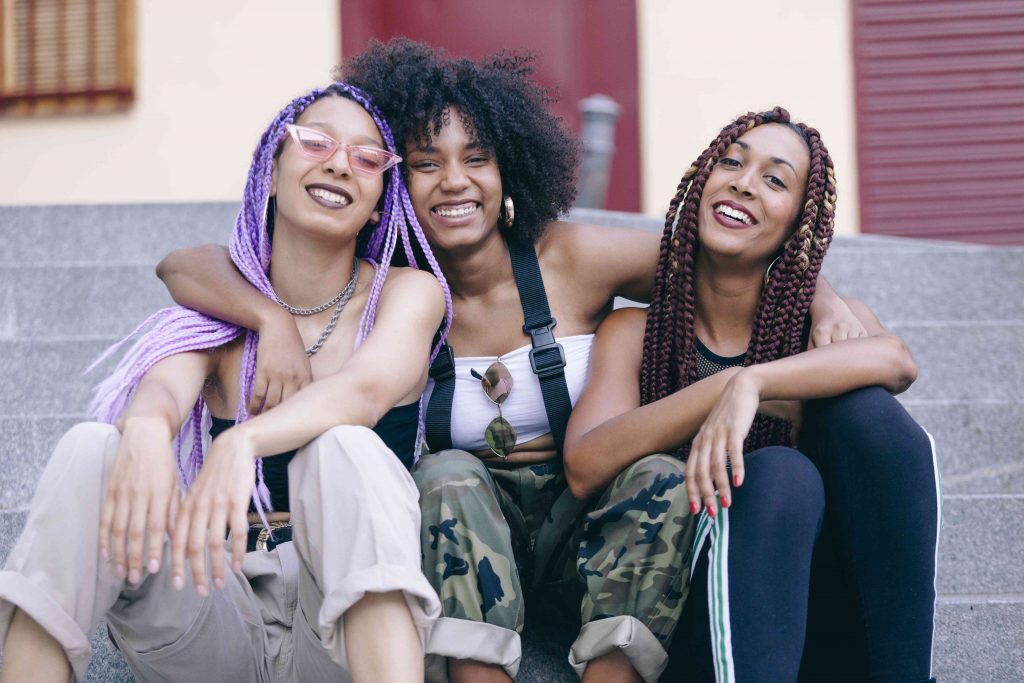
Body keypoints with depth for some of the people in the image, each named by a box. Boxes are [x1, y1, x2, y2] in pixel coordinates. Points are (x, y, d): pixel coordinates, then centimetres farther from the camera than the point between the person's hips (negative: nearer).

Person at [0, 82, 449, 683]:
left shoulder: (407, 294, 3)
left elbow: (367, 388, -20)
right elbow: (164, 386, -13)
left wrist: (243, 443, -40)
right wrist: (145, 431, -39)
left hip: (351, 619, -2)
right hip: (220, 620, 2)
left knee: (345, 448, -31)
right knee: (90, 449, -20)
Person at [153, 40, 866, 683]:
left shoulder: (576, 259, -6)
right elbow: (185, 267, -9)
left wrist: (822, 297, -16)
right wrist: (274, 319, -28)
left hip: (580, 526, 0)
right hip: (458, 533, 0)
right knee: (448, 476, -30)